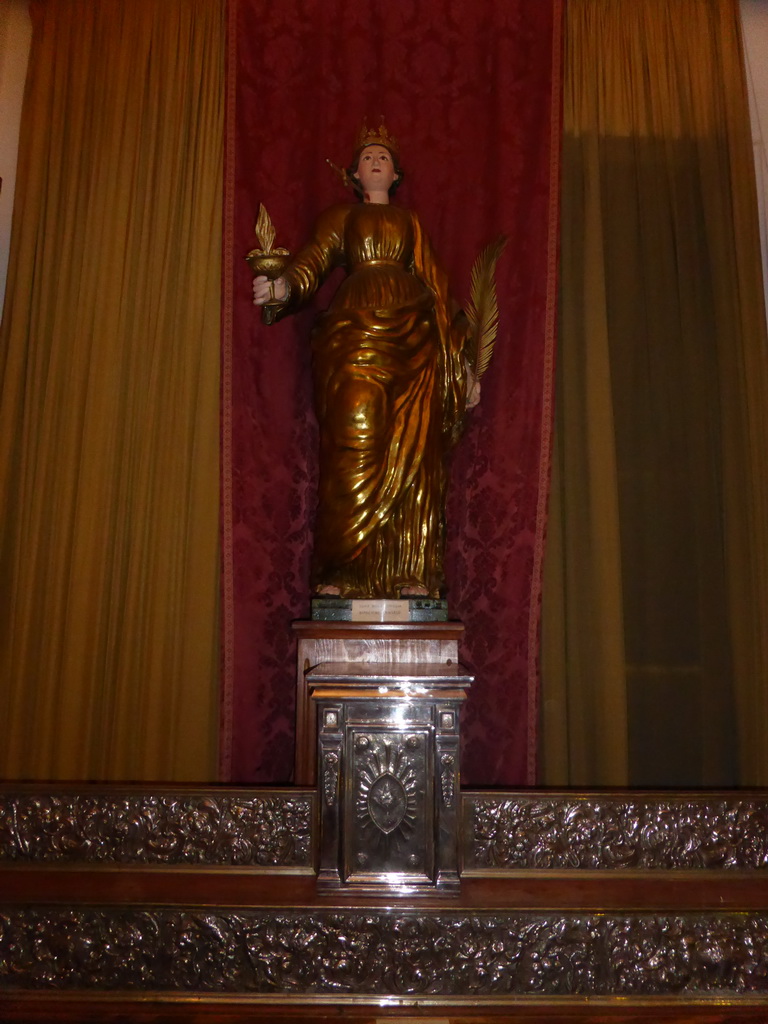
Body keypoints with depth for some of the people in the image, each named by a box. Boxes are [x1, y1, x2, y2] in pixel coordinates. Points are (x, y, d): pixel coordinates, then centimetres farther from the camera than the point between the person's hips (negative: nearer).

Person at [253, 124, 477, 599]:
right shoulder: (341, 216, 21)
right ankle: (340, 574, -13)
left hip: (414, 334, 2)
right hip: (356, 330, -2)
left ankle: (413, 575, -7)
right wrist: (286, 285, -21)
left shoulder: (410, 220, 27)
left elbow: (434, 279, 20)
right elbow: (315, 258, 2)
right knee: (354, 445, -15)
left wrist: (456, 343, 11)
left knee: (413, 451, -7)